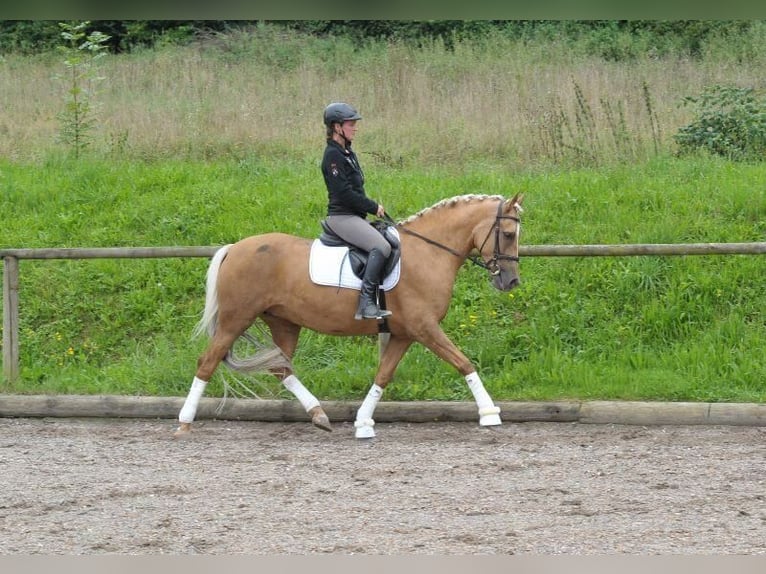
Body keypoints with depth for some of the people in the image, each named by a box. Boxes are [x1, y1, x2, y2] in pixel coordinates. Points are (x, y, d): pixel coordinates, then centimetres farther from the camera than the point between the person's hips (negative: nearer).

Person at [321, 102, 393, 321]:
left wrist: (373, 207, 7)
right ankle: (366, 303, -33)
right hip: (341, 217, -11)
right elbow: (344, 193, -20)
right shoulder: (333, 155, -14)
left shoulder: (347, 153, 17)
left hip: (355, 216, 11)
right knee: (381, 247, -28)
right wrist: (374, 207, -12)